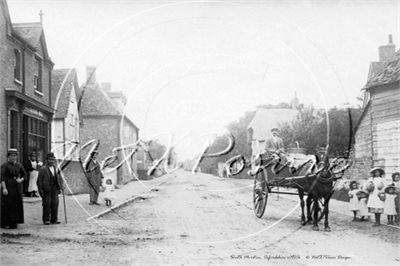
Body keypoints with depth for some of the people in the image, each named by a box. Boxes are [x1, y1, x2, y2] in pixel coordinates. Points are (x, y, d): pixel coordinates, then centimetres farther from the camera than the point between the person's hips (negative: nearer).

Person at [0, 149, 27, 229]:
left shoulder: (19, 165, 9)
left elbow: (25, 175, 15)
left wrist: (21, 180, -5)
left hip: (17, 188, 5)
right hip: (8, 186, -5)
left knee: (17, 205, 5)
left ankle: (13, 223, 13)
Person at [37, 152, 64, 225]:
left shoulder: (56, 168, 13)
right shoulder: (43, 169, -3)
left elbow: (60, 178, 17)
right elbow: (39, 181, -5)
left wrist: (61, 185, 0)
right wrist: (41, 191, -10)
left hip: (55, 190, 5)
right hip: (46, 190, -5)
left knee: (55, 204, 3)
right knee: (47, 204, -3)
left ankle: (54, 219, 12)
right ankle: (46, 220, 8)